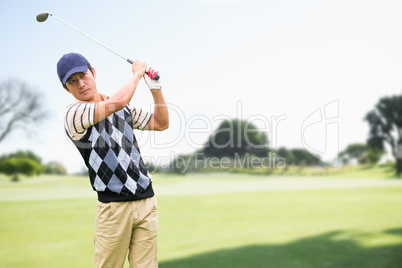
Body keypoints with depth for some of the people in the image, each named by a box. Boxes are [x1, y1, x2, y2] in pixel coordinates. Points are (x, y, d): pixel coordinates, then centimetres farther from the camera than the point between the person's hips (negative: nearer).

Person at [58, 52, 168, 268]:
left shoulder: (123, 109, 16)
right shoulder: (73, 114, -6)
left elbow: (160, 123, 21)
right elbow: (116, 102, -21)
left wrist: (155, 88, 8)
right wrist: (136, 73, -4)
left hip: (146, 200, 5)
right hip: (114, 206, -5)